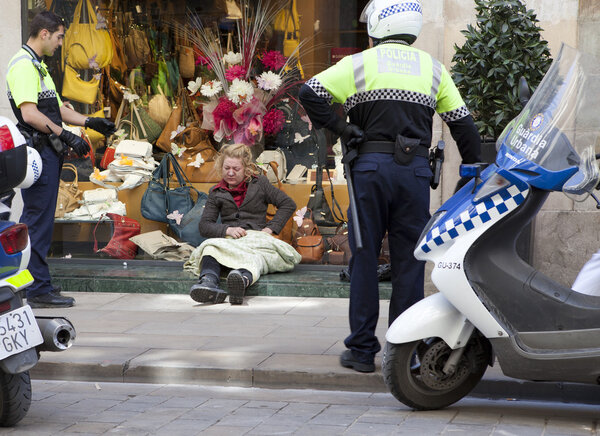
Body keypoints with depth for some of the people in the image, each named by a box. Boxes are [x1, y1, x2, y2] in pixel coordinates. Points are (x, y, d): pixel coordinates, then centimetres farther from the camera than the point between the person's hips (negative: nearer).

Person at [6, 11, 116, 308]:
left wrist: (90, 122, 16)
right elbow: (30, 113, -22)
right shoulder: (23, 65, -13)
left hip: (48, 152, 11)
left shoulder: (38, 66, 21)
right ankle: (38, 290, -6)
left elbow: (57, 108, 26)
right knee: (38, 221, -8)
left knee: (35, 221, 13)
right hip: (37, 153, -11)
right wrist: (66, 135, -21)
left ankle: (36, 285, 19)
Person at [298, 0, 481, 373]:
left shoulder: (360, 63, 5)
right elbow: (462, 122, 12)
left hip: (371, 165, -2)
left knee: (365, 258, 5)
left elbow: (310, 93, -5)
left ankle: (362, 350, 6)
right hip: (416, 169, 2)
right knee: (409, 262, 5)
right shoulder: (433, 69, 13)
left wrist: (341, 128, 0)